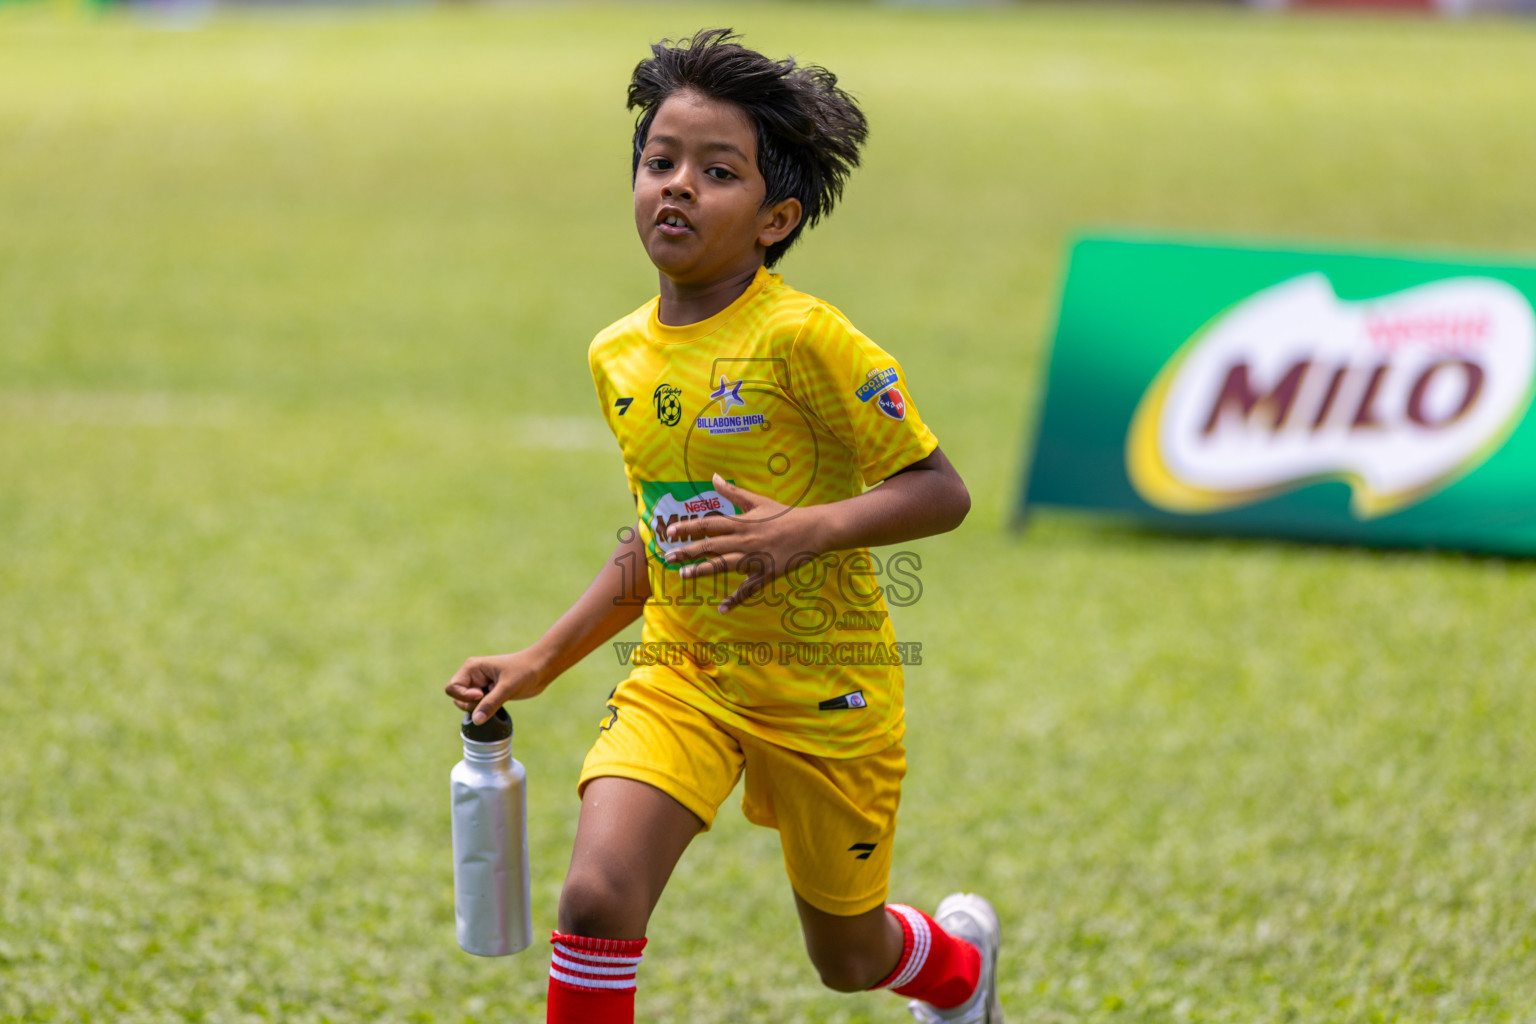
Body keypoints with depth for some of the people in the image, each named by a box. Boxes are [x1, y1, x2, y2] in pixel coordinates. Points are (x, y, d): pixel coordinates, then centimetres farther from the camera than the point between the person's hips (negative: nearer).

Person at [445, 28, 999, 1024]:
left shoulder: (802, 338, -18)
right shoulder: (617, 357, 2)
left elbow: (942, 491, -17)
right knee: (597, 894, -21)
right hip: (680, 676, 4)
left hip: (823, 685, -4)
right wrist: (540, 662, 13)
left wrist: (809, 530, -32)